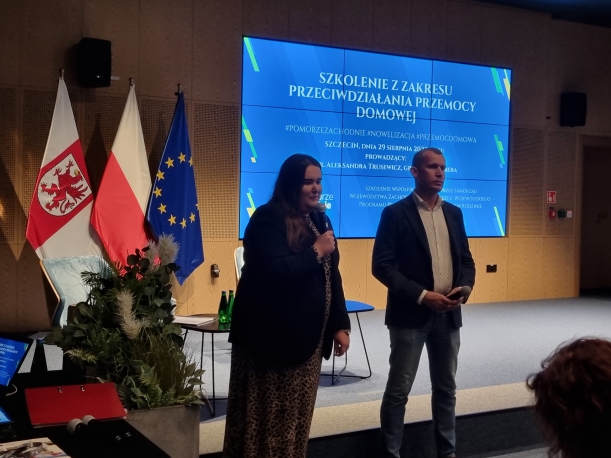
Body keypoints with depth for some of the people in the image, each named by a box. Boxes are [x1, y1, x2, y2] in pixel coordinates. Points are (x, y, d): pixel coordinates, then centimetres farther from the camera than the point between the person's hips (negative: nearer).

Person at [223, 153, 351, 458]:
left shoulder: (319, 221, 13)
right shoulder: (267, 219, -12)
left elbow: (331, 277, 15)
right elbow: (275, 272, -26)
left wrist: (340, 325, 10)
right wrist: (315, 252, -15)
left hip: (306, 337, 7)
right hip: (271, 336, -7)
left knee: (295, 417, 13)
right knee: (264, 417, 0)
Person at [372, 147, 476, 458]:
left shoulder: (453, 213, 11)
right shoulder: (395, 213, -6)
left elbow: (466, 259, 14)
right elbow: (382, 265, -12)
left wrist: (463, 288, -7)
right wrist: (422, 296, -18)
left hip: (448, 315, 5)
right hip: (410, 314, -5)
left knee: (446, 388, 14)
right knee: (399, 389, 1)